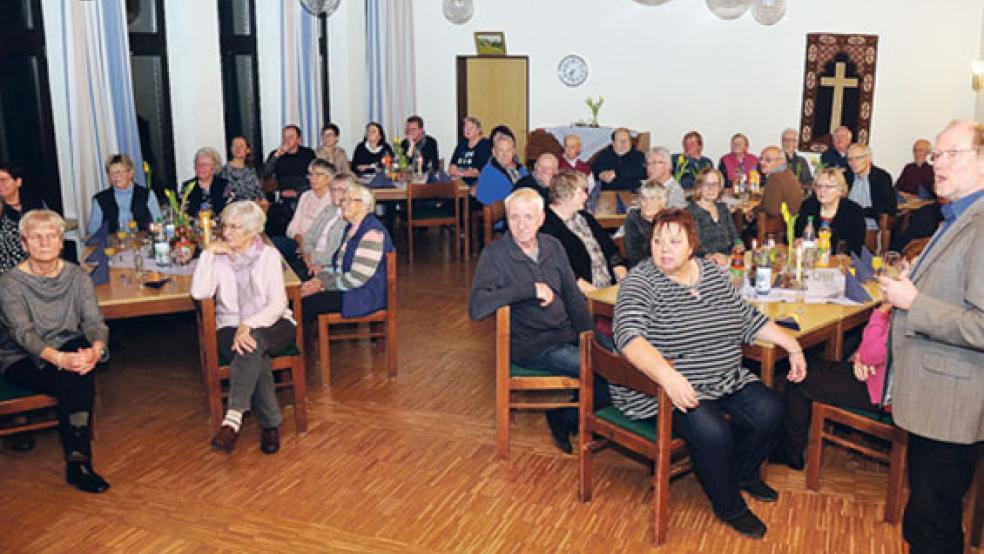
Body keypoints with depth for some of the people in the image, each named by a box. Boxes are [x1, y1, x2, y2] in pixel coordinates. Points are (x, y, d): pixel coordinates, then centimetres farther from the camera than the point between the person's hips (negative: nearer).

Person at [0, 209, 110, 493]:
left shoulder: (77, 276, 1)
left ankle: (77, 461, -26)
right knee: (75, 381, -30)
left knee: (79, 373, -32)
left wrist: (96, 349, -33)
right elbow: (23, 333, -22)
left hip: (69, 349, 3)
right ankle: (78, 461, -19)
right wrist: (59, 358, -41)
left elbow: (94, 320, -9)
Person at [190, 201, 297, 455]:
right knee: (257, 358, -32)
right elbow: (199, 292, -13)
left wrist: (249, 326, -24)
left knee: (253, 343, -36)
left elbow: (278, 303, -9)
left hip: (271, 324, -1)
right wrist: (208, 252, -14)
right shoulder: (219, 257, 4)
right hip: (231, 326, 1)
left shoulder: (269, 255, 0)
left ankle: (234, 417, -39)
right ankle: (270, 424, -23)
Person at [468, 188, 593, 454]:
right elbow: (476, 308, -23)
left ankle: (566, 418, 6)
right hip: (532, 348, -6)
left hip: (567, 335, 6)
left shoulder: (553, 246, 8)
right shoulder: (494, 255, -9)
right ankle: (564, 420, 5)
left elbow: (574, 299, 12)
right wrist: (532, 289, -24)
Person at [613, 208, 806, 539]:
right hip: (661, 388, -6)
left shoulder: (712, 273, 8)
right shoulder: (640, 283, -13)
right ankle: (729, 506, 3)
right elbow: (629, 336, -29)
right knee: (713, 433, -26)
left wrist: (792, 346, 9)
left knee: (769, 412, -9)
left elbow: (748, 318, 16)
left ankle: (743, 474, 22)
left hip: (724, 381, 7)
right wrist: (668, 375, -43)